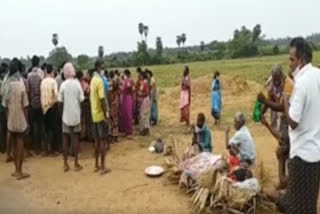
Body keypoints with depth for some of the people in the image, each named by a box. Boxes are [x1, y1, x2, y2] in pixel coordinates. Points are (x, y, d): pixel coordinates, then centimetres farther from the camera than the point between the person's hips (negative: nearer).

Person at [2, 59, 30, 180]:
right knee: (20, 144, 5)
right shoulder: (20, 84, -14)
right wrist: (27, 121, -4)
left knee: (14, 145, 14)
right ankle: (19, 172, 12)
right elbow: (25, 106, -12)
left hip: (10, 120, 4)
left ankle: (17, 170, 24)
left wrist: (7, 120, 11)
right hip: (20, 120, -4)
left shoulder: (6, 85, -2)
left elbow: (5, 106, 2)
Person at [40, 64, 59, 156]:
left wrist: (43, 105, 11)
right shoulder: (53, 81, -11)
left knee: (46, 128, 12)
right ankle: (52, 148, 6)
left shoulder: (43, 81, 3)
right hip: (52, 105, -5)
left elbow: (41, 94, 3)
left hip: (44, 106, 5)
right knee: (53, 127, 4)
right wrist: (56, 100, 0)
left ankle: (46, 148, 13)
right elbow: (56, 94, -19)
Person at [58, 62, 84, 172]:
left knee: (66, 139, 9)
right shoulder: (77, 83, -6)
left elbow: (60, 102, -5)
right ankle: (76, 163, 12)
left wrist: (63, 112, 12)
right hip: (76, 115, 0)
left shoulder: (63, 85, -7)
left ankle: (65, 164, 13)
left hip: (66, 116, 0)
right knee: (75, 138, 9)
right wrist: (81, 113, 8)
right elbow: (81, 100, -6)